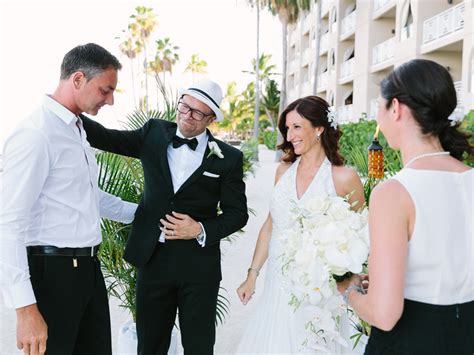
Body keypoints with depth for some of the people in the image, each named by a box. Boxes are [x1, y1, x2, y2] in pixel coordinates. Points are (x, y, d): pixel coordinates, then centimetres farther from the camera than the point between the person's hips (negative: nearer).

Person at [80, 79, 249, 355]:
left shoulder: (228, 158, -4)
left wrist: (202, 230, -16)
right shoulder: (155, 133, 3)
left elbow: (237, 213, -1)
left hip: (199, 264, -2)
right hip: (153, 259, 2)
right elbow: (109, 139, -3)